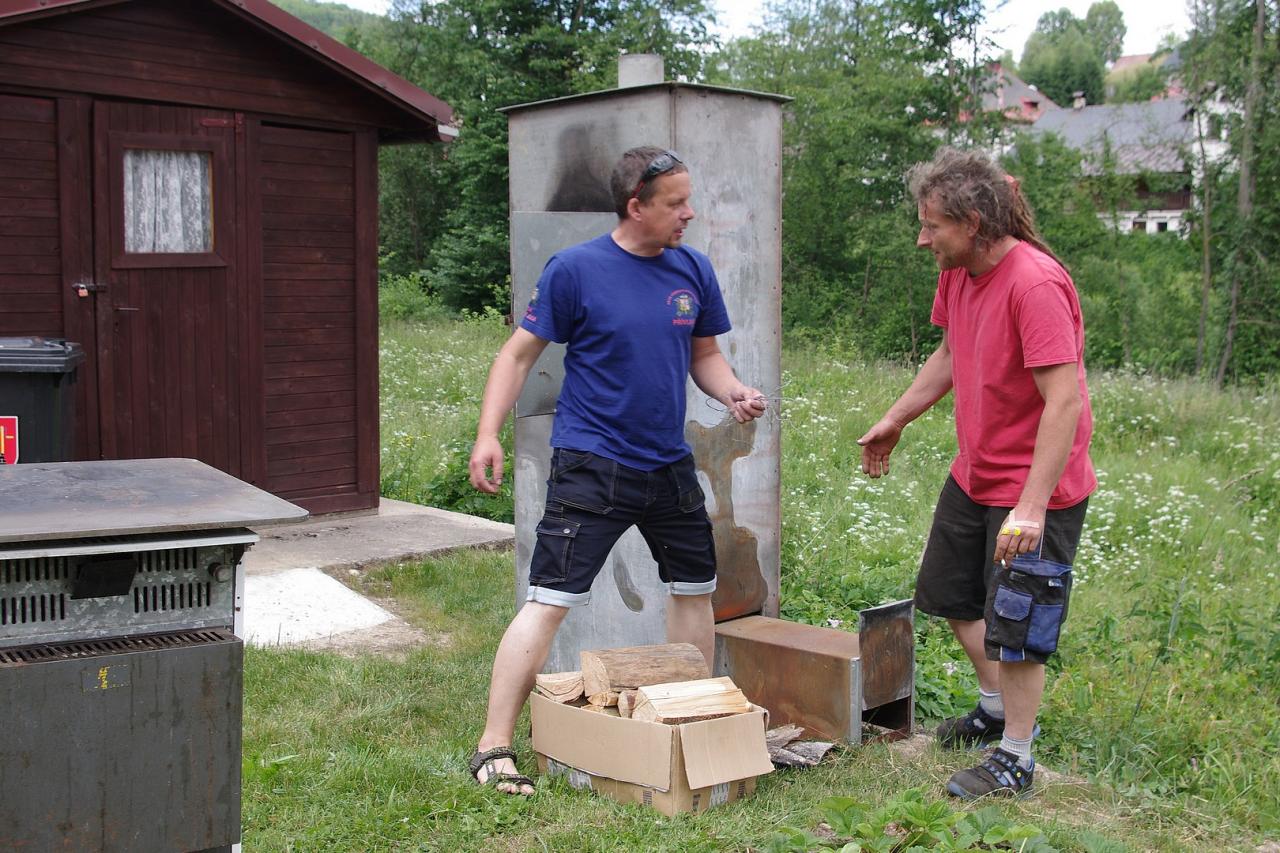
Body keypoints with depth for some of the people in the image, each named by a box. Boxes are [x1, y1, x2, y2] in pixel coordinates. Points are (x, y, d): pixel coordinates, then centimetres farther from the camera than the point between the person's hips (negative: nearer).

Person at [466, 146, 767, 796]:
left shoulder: (693, 270, 5)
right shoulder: (575, 269, -10)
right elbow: (520, 353, -5)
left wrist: (734, 393, -5)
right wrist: (488, 434, -14)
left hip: (669, 464, 6)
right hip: (590, 466, -6)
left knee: (695, 589, 16)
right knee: (549, 600, -9)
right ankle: (493, 749, -1)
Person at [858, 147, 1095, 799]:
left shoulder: (1035, 284, -27)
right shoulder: (957, 272, 0)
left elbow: (1064, 401, -30)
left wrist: (1032, 505, -32)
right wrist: (894, 420, 22)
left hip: (1036, 487, -9)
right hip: (974, 473, 9)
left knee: (1014, 623, 0)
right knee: (949, 591, 21)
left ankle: (1014, 759, 19)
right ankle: (997, 706, 42)